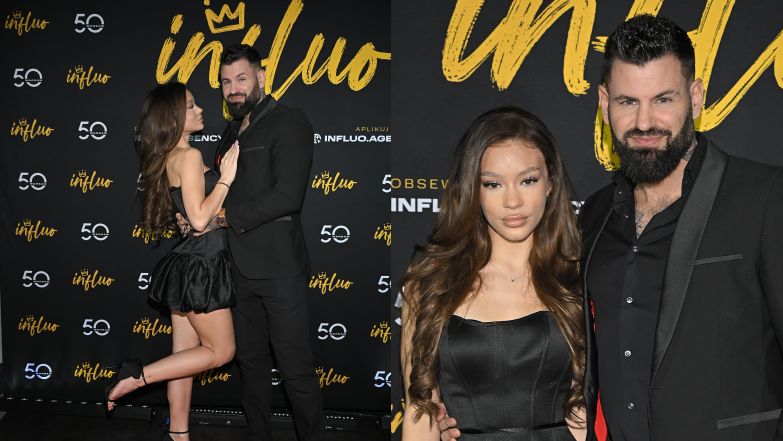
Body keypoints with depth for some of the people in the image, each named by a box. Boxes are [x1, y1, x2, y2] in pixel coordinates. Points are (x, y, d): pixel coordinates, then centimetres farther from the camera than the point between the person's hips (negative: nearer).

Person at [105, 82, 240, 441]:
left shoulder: (170, 158, 11)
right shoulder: (189, 156, -17)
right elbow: (200, 218, -22)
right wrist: (225, 178, -15)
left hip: (188, 264, 9)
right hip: (200, 266, -9)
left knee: (185, 355, 13)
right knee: (220, 351, 2)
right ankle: (136, 377, 0)